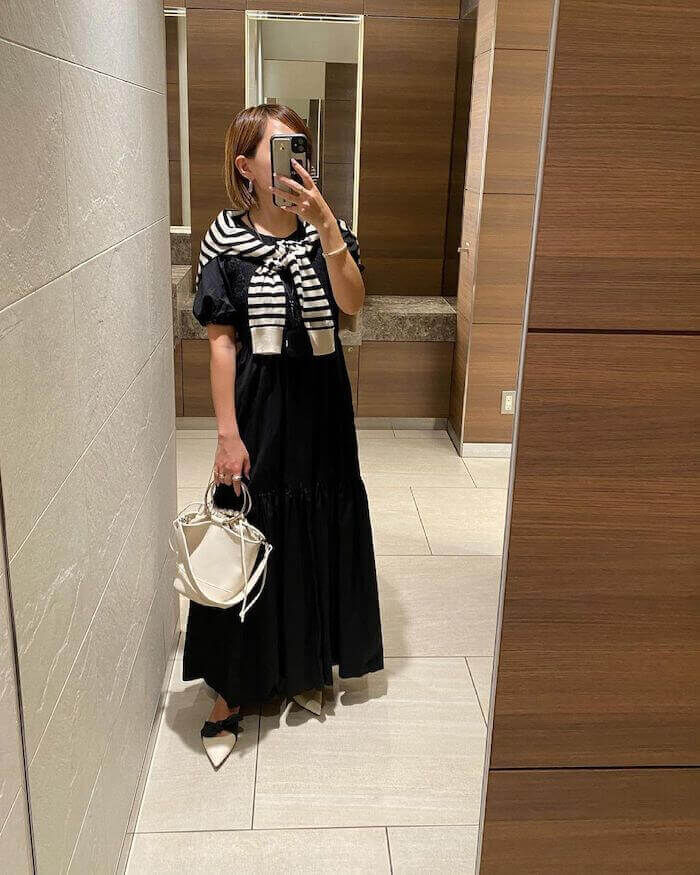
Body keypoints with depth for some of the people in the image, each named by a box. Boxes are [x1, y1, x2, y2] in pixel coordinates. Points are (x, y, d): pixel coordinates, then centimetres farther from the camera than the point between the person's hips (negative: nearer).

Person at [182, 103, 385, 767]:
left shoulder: (326, 231, 3)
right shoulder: (226, 239, -4)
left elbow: (351, 302, -15)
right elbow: (221, 342, -7)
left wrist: (325, 224, -27)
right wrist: (228, 434, -11)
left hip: (321, 408, 3)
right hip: (258, 407, -3)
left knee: (319, 536, 11)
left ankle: (306, 668, 33)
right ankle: (231, 693, 18)